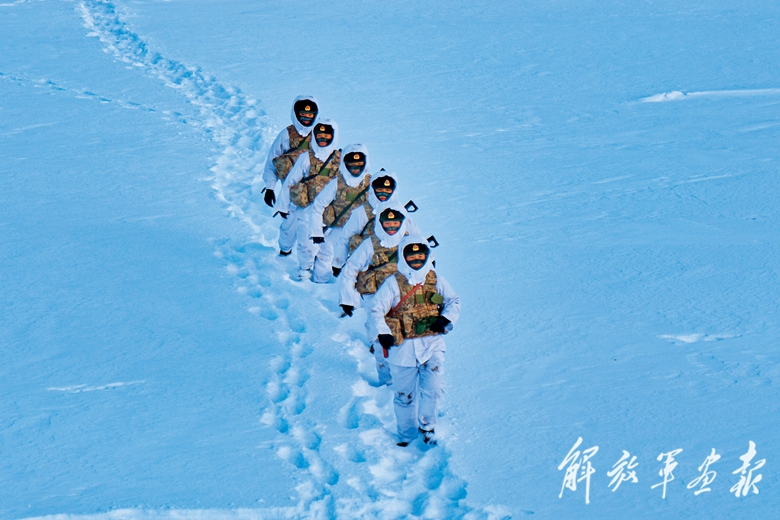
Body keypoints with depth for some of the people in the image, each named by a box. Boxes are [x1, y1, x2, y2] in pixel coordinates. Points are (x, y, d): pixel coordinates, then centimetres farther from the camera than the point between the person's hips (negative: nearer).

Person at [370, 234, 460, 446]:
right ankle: (407, 434, 23)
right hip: (403, 346, -2)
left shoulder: (436, 280, 7)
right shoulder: (393, 283, -3)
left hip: (432, 343, 2)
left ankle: (427, 426, 14)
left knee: (433, 388, -9)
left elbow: (454, 301, 10)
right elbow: (377, 309, -6)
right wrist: (383, 333, -21)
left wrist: (446, 319, -10)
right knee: (404, 394, 6)